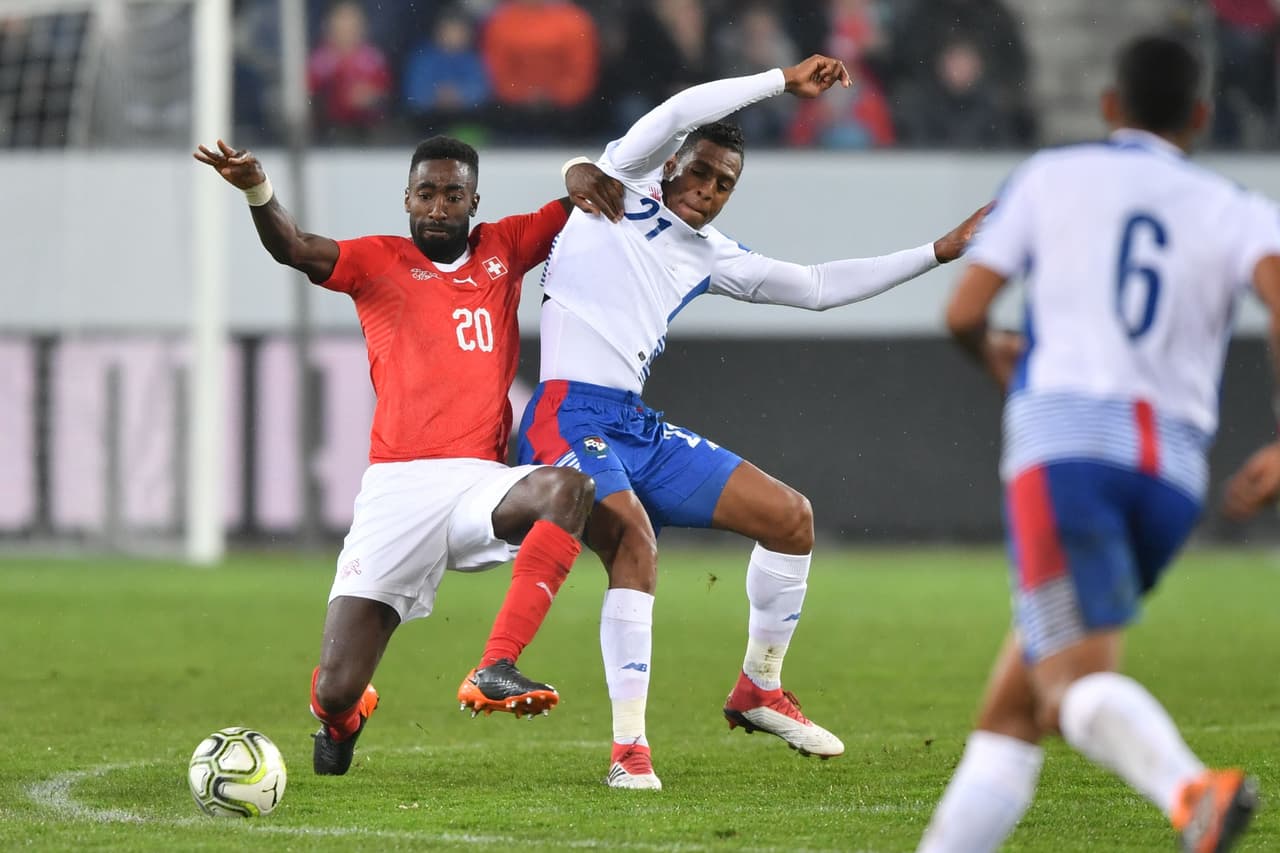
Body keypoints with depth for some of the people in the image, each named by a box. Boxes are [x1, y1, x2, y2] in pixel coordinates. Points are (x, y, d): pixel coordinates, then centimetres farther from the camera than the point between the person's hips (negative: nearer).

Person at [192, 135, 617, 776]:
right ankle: (345, 714, 34)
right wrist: (257, 191, -29)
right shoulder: (379, 262, 9)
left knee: (570, 488, -35)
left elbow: (579, 208, 23)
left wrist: (586, 184, -2)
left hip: (480, 483, 2)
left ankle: (495, 670, -35)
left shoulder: (504, 249, 17)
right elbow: (294, 249, -9)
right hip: (396, 490, -2)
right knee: (333, 692, -7)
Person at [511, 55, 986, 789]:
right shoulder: (623, 189, 2)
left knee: (792, 516, 5)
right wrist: (784, 82, -5)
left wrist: (938, 253, 24)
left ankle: (759, 691, 21)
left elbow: (816, 287, 24)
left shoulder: (710, 258, 18)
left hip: (640, 429, 8)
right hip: (571, 417, -8)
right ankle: (630, 747, -29)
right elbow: (681, 113, -12)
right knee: (634, 539, -32)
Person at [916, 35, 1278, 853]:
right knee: (1014, 706, 15)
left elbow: (964, 313, 10)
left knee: (1079, 681, -21)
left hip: (1065, 447, -4)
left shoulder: (1051, 177, 15)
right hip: (1175, 471, 4)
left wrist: (994, 355, 33)